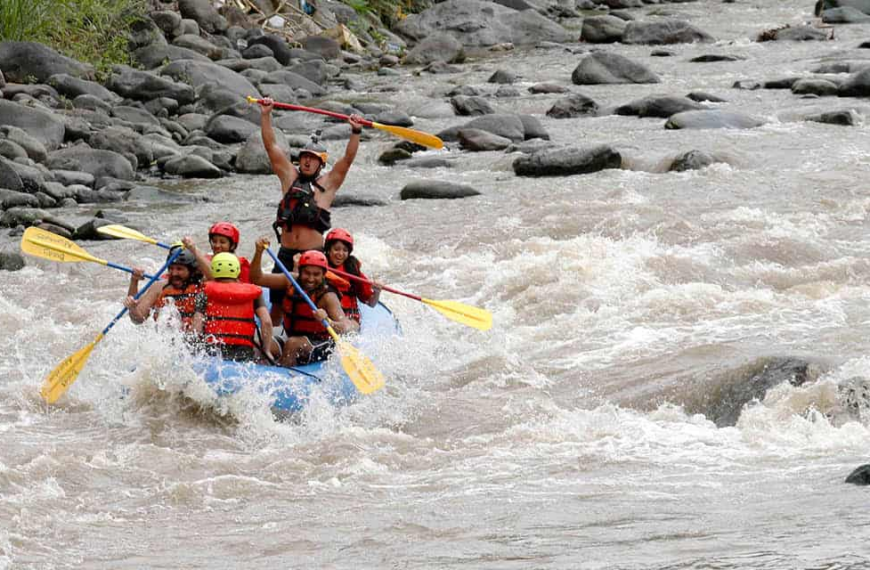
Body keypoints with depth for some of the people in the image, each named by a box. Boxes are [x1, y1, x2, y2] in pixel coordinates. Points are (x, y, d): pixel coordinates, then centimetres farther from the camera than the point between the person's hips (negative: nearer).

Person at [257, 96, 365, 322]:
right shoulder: (290, 176, 12)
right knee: (277, 303, 4)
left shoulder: (328, 183, 6)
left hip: (314, 253, -2)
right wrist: (266, 115, 3)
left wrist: (356, 132, -17)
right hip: (286, 253, 2)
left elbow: (348, 158, -4)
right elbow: (271, 146, 9)